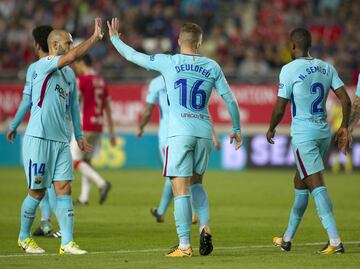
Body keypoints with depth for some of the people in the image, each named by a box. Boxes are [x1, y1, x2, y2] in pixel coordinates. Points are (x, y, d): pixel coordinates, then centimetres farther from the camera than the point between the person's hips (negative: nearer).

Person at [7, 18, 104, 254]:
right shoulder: (43, 66, -9)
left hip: (62, 140, 7)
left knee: (64, 190, -2)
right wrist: (95, 37, -23)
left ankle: (67, 243, -5)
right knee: (37, 192, 1)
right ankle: (24, 237, 20)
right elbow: (72, 56, -26)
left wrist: (79, 135, 18)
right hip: (39, 138, -7)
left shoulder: (69, 74, 15)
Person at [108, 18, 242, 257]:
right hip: (204, 131, 3)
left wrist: (114, 37, 29)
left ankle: (185, 246, -8)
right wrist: (236, 129, 22)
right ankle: (205, 227, 1)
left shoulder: (168, 62, 1)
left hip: (180, 133, -3)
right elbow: (230, 100, 11)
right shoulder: (212, 67, 8)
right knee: (196, 183, 22)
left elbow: (132, 55, 11)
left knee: (181, 190, -4)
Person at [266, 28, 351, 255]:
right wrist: (344, 128, 13)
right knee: (300, 182, 19)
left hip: (303, 135, -7)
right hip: (324, 132, 7)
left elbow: (280, 108, -9)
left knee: (316, 185, -11)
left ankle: (335, 241, -22)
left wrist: (271, 129, 8)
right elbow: (346, 100, 3)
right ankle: (287, 238, 28)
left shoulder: (289, 70, -10)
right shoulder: (326, 68, 8)